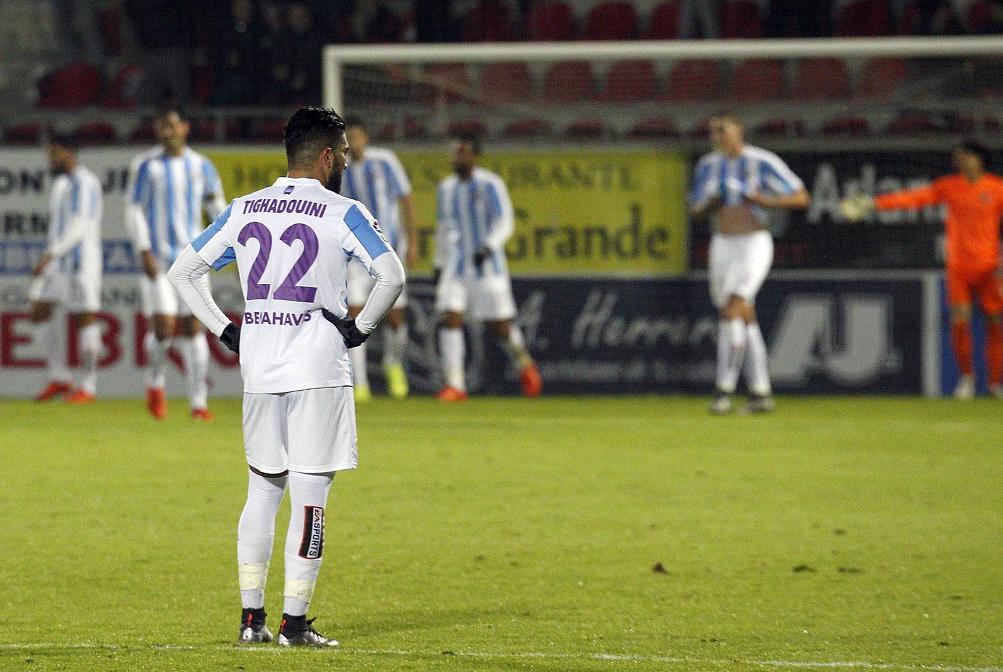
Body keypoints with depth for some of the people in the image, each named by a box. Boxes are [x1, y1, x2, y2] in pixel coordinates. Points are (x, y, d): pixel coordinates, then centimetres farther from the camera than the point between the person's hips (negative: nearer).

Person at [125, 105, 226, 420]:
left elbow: (216, 205, 16)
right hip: (158, 259, -2)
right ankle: (156, 382, 17)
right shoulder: (145, 166, -2)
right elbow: (133, 209, -2)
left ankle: (199, 402, 1)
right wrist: (144, 252, -12)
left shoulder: (201, 166, 7)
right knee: (163, 328, -12)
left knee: (193, 327, -2)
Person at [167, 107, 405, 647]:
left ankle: (251, 618, 13)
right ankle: (294, 623, -3)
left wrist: (224, 330, 12)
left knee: (262, 490, 14)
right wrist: (361, 327, -5)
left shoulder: (243, 210, 10)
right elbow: (391, 276, -18)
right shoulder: (342, 214, -5)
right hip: (318, 367, -5)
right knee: (309, 494, -1)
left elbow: (182, 271, 12)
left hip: (258, 368, 5)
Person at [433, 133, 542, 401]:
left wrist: (488, 247, -32)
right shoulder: (447, 188, 11)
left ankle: (525, 365, 31)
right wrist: (439, 266, 22)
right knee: (449, 318, -12)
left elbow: (504, 222, -16)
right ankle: (454, 385, -13)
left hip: (487, 266, -5)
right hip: (456, 266, 5)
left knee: (499, 326, 0)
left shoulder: (489, 185, -9)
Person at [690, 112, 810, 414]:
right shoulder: (707, 166, 7)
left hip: (754, 245, -7)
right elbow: (695, 211, 15)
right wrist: (712, 203, -8)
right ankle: (761, 392, 15)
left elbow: (802, 197, -9)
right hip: (722, 247, 7)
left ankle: (724, 390, -17)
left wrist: (763, 200, -21)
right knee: (746, 319, 9)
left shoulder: (763, 163, -11)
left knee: (731, 313, -19)